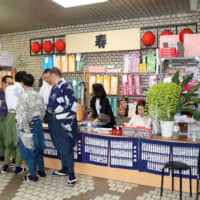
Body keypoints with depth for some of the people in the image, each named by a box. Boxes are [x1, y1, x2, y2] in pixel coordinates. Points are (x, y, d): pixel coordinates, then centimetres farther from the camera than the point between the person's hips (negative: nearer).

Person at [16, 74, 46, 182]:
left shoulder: (23, 96, -18)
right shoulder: (39, 96, 1)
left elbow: (22, 114, -18)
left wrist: (21, 128, -8)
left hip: (27, 126, -6)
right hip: (38, 125, 6)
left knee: (28, 149, 6)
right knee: (38, 147, 19)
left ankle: (33, 175, 16)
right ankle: (41, 171, 30)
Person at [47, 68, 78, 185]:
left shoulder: (65, 85, -14)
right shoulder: (54, 87, 12)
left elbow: (73, 102, -16)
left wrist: (72, 117, -15)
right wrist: (49, 116, 22)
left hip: (64, 122, -9)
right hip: (54, 121, 9)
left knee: (66, 148, -5)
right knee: (59, 146, 17)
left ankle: (71, 174, 5)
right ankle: (65, 169, 31)